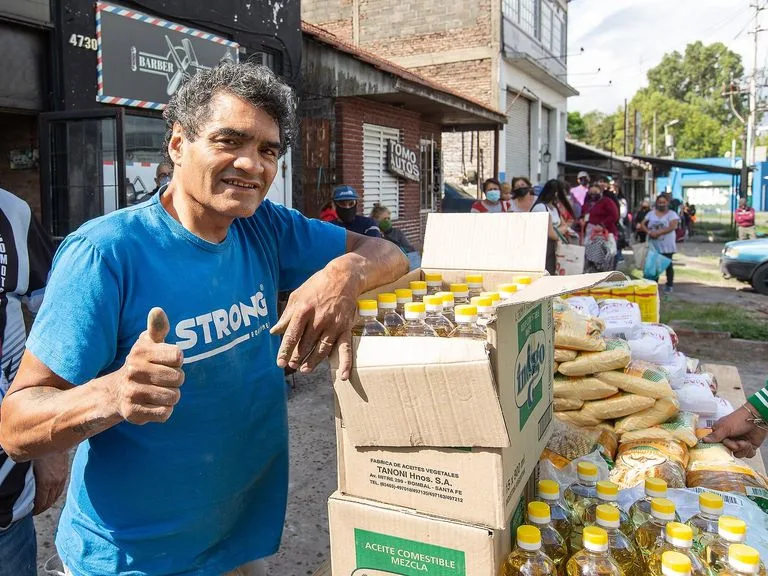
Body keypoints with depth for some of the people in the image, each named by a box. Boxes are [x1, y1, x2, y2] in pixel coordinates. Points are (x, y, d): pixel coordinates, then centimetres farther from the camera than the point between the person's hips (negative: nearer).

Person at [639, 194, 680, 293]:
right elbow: (642, 224, 7)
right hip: (653, 245, 3)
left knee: (668, 265, 3)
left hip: (667, 246, -3)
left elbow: (672, 227, -16)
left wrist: (658, 232, -22)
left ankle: (669, 285, 14)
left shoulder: (672, 214, -2)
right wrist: (648, 232, -12)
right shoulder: (651, 213, 9)